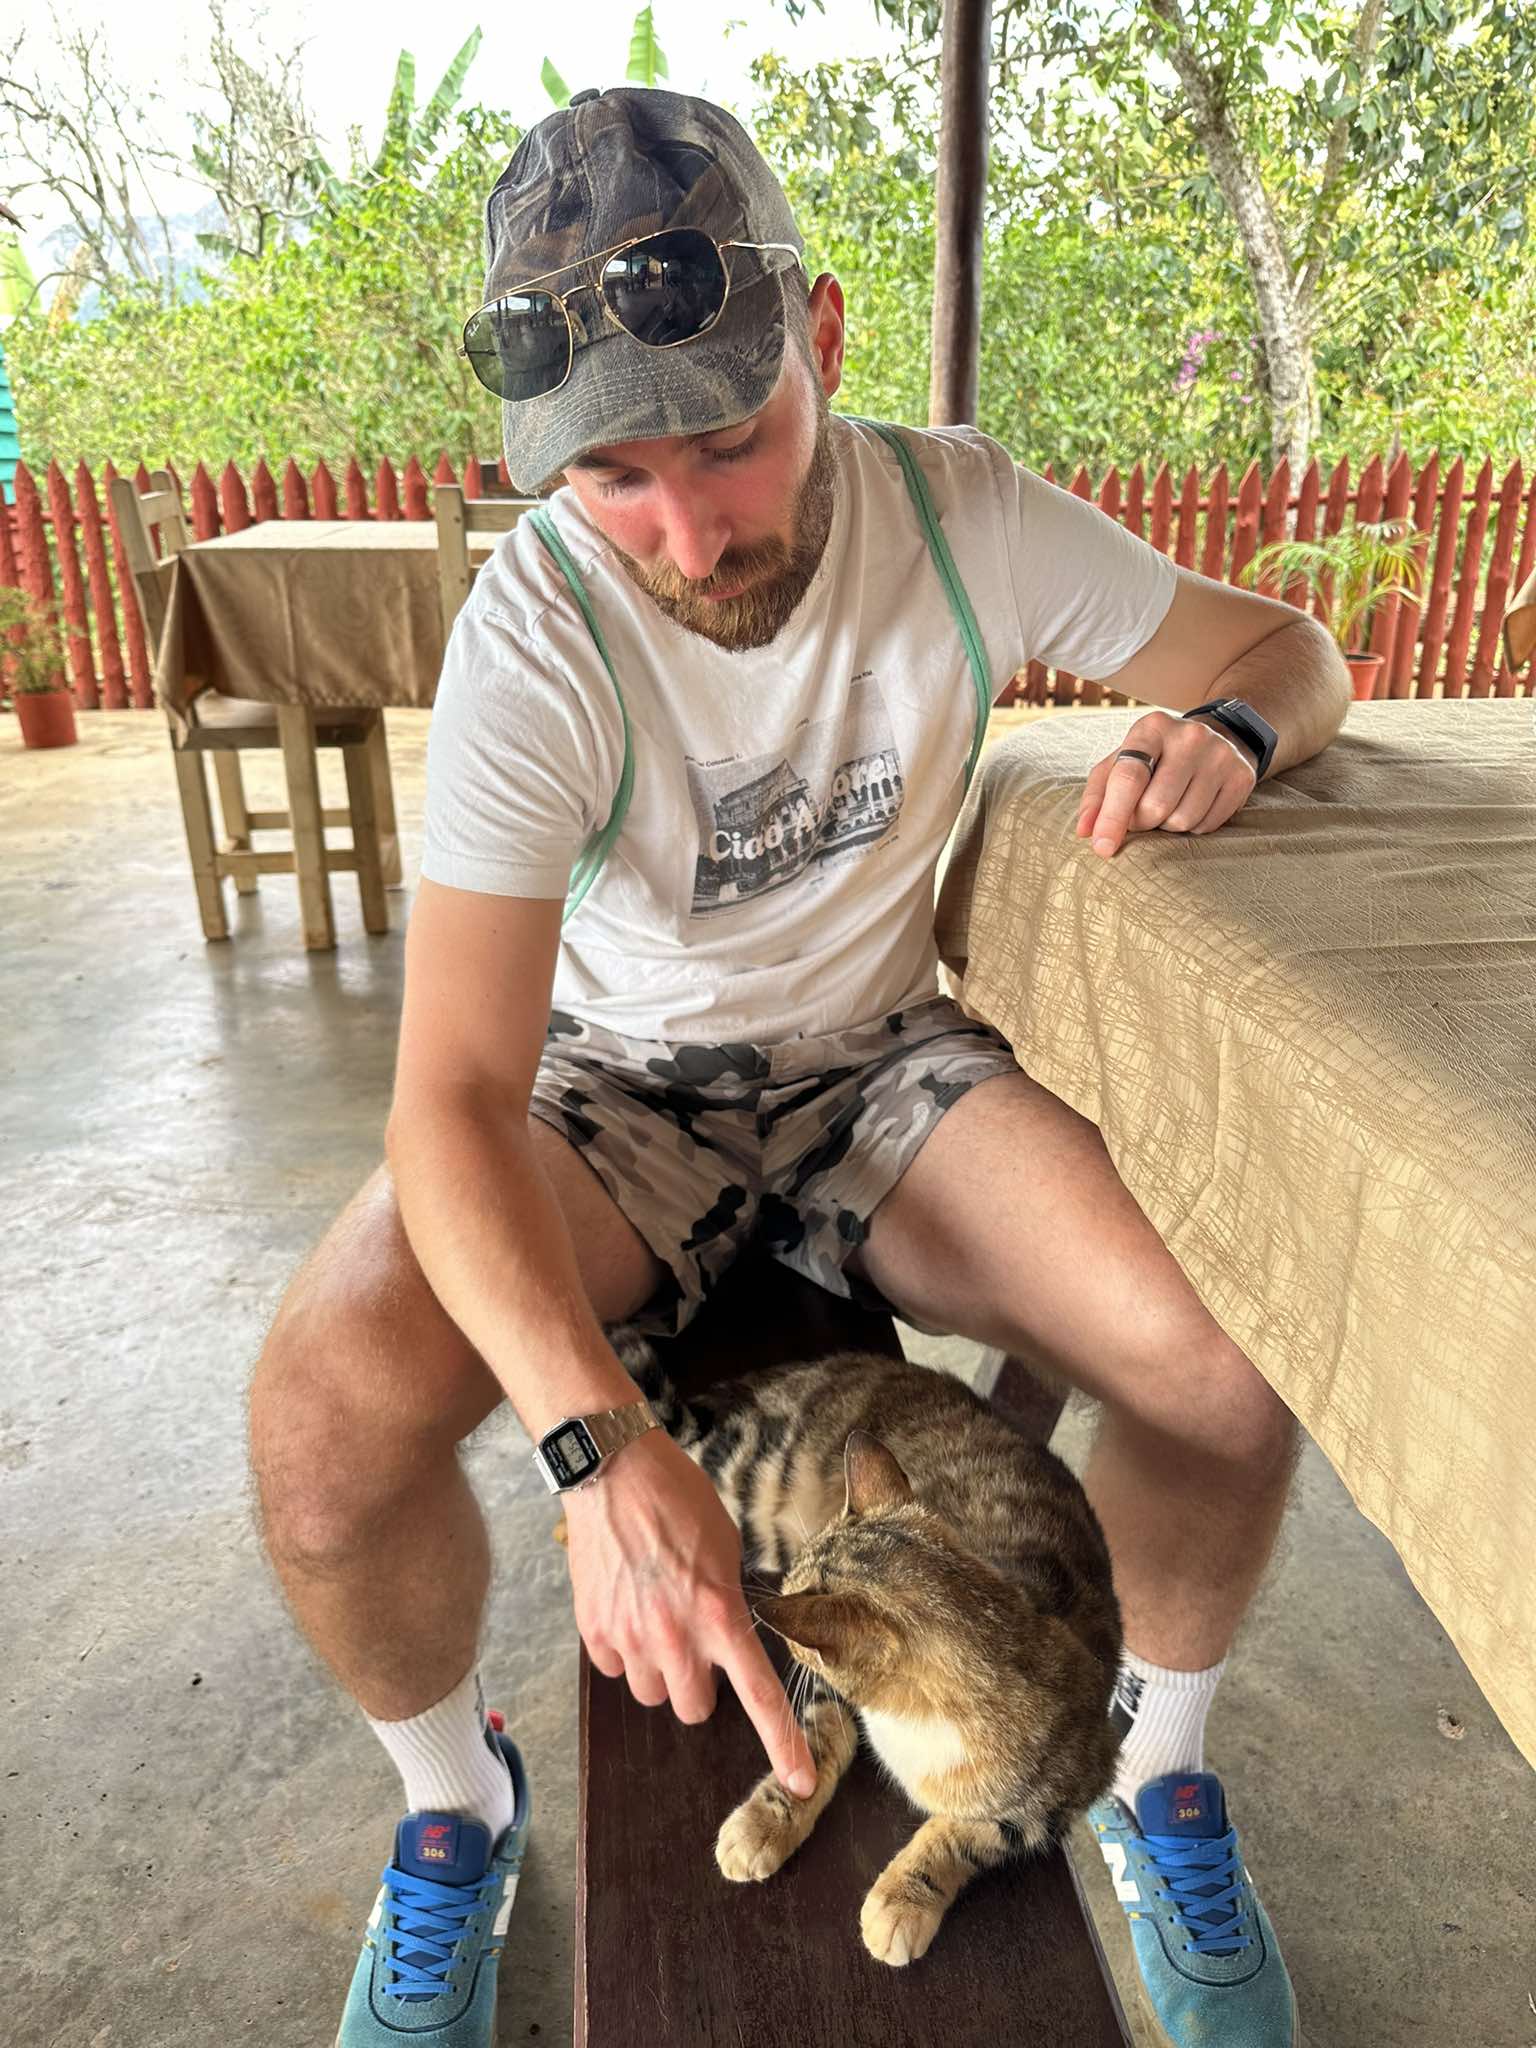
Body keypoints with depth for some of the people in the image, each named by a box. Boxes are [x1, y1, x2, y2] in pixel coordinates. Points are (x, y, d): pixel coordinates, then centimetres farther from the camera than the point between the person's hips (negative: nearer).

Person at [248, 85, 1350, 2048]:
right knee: (328, 1420, -27)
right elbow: (455, 1096, -28)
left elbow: (1294, 649, 0)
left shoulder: (959, 515, -13)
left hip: (880, 1060, 2)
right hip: (610, 1088, -1)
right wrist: (597, 1441, -42)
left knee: (1230, 1354, -22)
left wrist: (1222, 729, -25)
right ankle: (456, 1804, 8)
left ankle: (1160, 1774, 12)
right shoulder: (535, 634, -23)